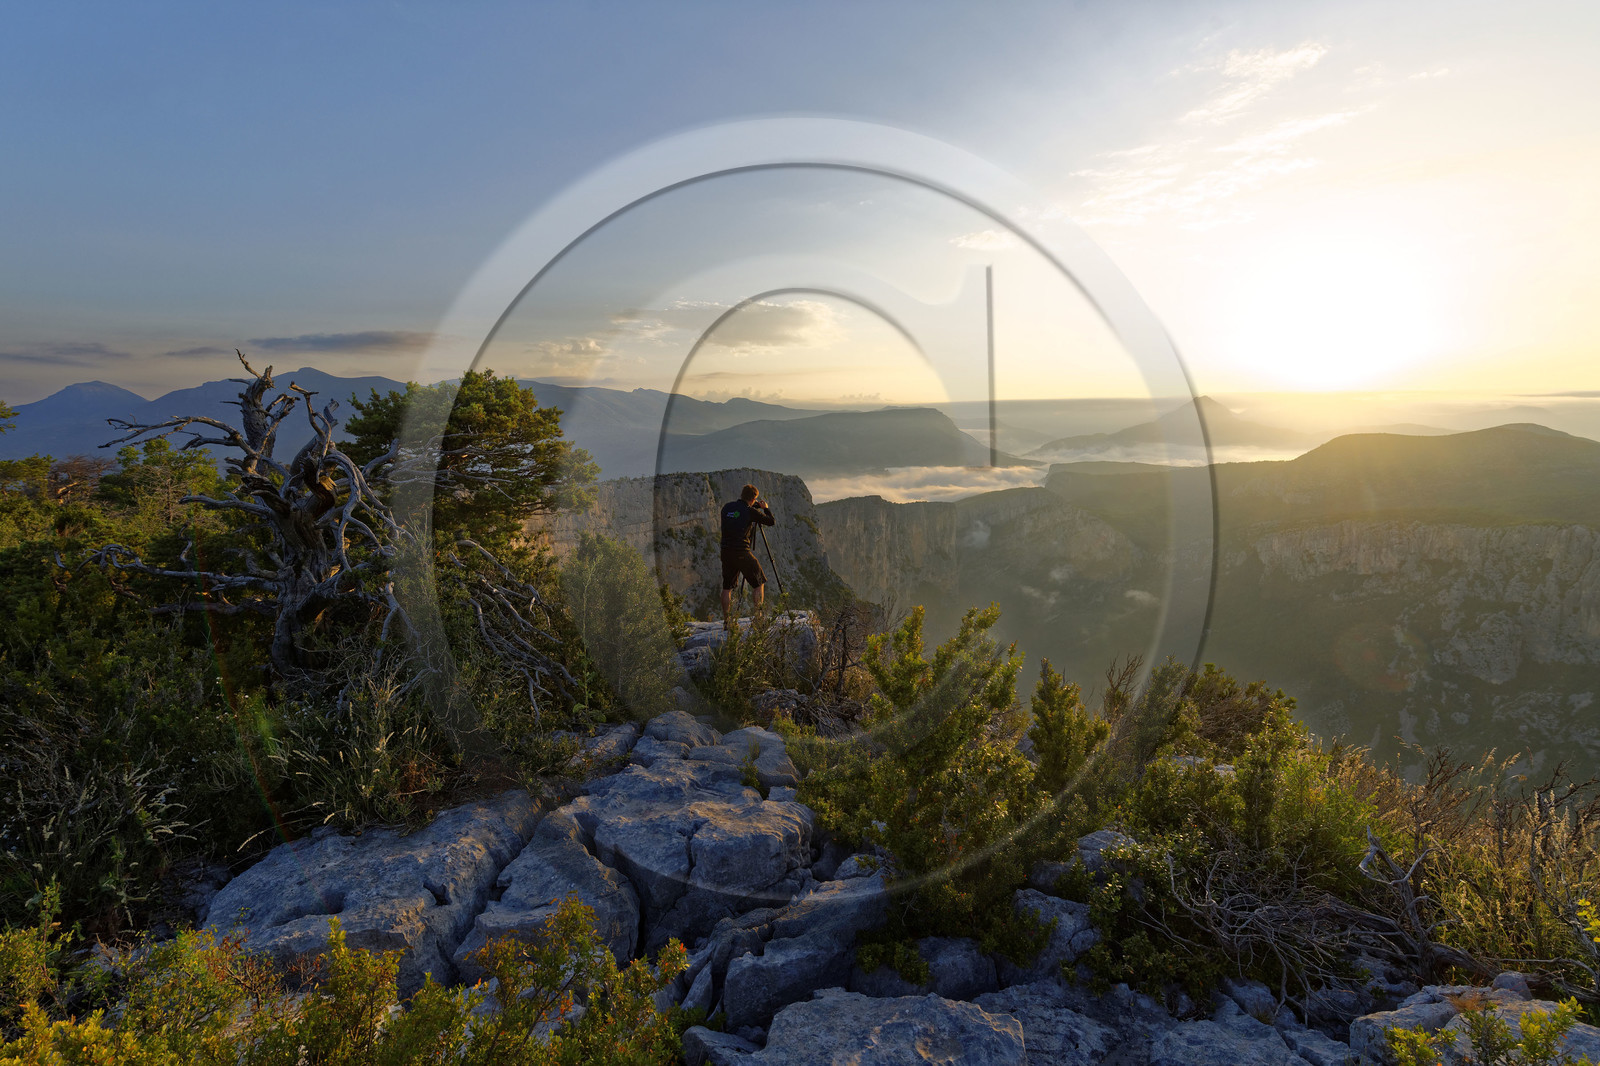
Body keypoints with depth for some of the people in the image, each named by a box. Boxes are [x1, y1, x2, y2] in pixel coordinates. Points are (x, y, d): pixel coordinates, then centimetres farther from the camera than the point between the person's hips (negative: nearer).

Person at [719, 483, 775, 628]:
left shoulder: (726, 508, 6)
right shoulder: (750, 511, -9)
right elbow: (771, 521, -2)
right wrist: (766, 508, 16)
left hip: (726, 552, 5)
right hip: (742, 552, -5)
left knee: (727, 587, 13)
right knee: (759, 583, 10)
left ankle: (726, 622, 12)